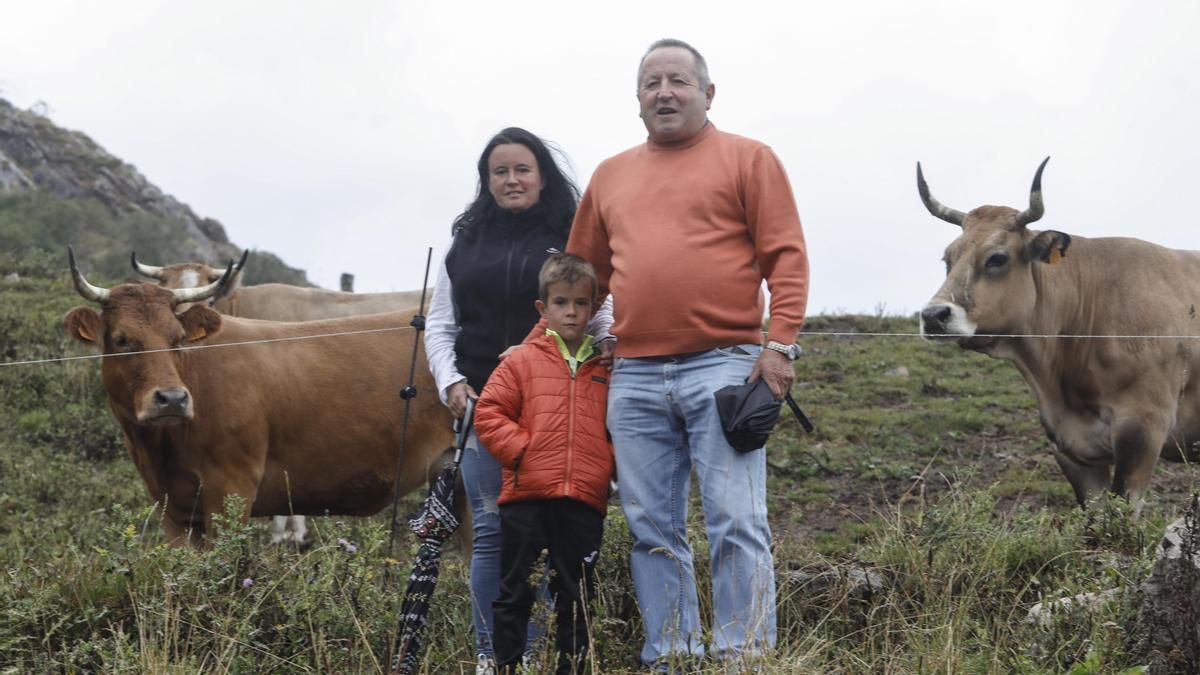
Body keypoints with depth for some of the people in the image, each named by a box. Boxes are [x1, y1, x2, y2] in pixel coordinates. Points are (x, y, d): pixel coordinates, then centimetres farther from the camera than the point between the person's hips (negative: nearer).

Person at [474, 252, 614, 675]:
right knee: (515, 592, 3)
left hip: (585, 501, 2)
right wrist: (521, 450, -10)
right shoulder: (521, 362, 4)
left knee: (575, 597, 9)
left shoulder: (606, 369, 11)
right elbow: (489, 413, 0)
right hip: (526, 497, -2)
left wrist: (608, 462, 1)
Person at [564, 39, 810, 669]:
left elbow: (786, 256, -1)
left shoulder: (748, 159, 5)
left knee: (737, 524, -6)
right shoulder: (610, 176, 18)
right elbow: (583, 274, 24)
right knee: (653, 532, 6)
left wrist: (780, 343, -11)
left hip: (723, 367, -4)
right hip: (633, 379, 5)